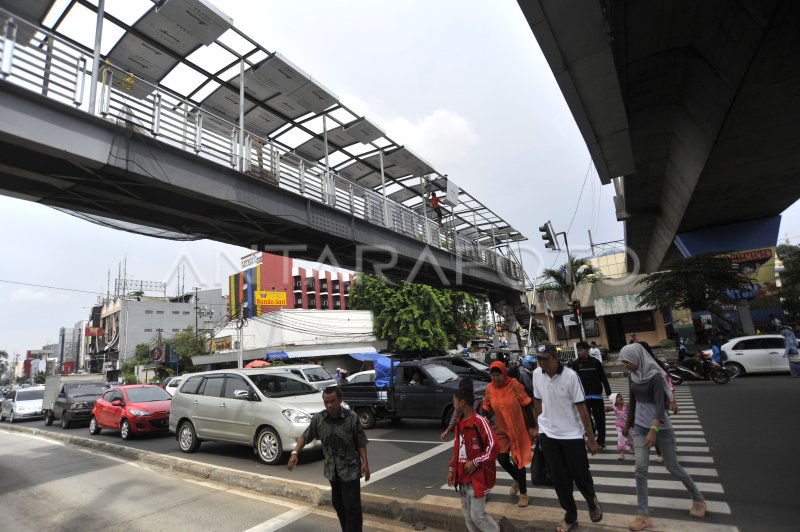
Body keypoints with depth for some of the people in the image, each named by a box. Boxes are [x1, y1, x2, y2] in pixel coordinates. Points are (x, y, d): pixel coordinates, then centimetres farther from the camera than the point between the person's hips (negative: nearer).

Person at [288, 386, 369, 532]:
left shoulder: (351, 417, -17)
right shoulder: (318, 418, -9)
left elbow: (360, 442, -9)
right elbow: (305, 437, 2)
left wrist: (364, 462, -15)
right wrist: (295, 453, -12)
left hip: (350, 468, -4)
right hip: (332, 469, 4)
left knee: (352, 506, -3)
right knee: (338, 504, 18)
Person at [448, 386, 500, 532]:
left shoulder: (479, 421, -19)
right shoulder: (459, 423, 7)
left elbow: (494, 446, -21)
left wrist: (475, 463, -20)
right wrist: (452, 469, 14)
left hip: (477, 477, -8)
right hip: (462, 477, 8)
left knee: (477, 515, -1)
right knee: (468, 515, 15)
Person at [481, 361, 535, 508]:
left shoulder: (514, 385, -19)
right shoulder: (489, 388, -7)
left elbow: (527, 405, -13)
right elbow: (487, 405, 6)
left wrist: (531, 427, -12)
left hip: (519, 429, -4)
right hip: (502, 430, 4)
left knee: (518, 460, 5)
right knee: (502, 459, 5)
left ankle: (523, 493, 28)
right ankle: (517, 479, 38)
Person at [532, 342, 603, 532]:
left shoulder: (570, 376, -19)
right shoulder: (536, 374, -8)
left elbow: (581, 407, -13)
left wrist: (591, 438, -9)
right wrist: (539, 426, 13)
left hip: (572, 434, -3)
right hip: (547, 434, 3)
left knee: (580, 474, 10)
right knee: (558, 478, 11)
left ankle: (592, 502, 43)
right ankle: (570, 516, 33)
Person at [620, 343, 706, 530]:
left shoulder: (655, 376, -18)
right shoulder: (632, 377, 2)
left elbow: (660, 404, -24)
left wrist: (654, 430, -32)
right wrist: (628, 423, 21)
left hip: (660, 427, -5)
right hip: (640, 426, 5)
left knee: (673, 467, 12)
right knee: (640, 468, -2)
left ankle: (698, 499, 40)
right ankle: (643, 515, 4)